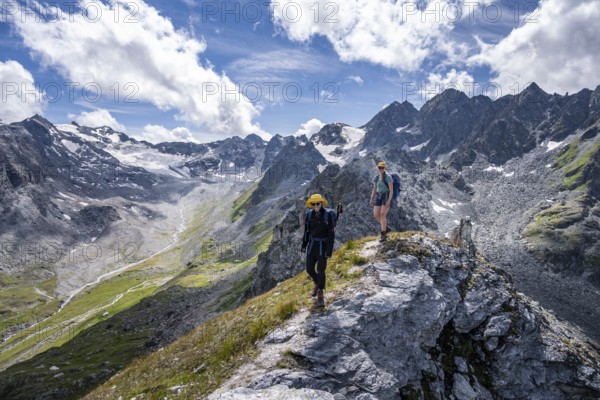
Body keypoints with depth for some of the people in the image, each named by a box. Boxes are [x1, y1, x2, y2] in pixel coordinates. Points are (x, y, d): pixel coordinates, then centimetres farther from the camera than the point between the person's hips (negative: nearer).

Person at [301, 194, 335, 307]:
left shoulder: (328, 215, -16)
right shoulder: (309, 214, -2)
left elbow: (331, 234, -14)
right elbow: (307, 231, 7)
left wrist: (329, 250, -17)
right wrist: (304, 245, 7)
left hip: (323, 246, -4)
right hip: (312, 244, 4)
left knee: (321, 270, -4)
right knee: (309, 268, 10)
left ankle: (320, 295, 11)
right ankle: (317, 283, 39)